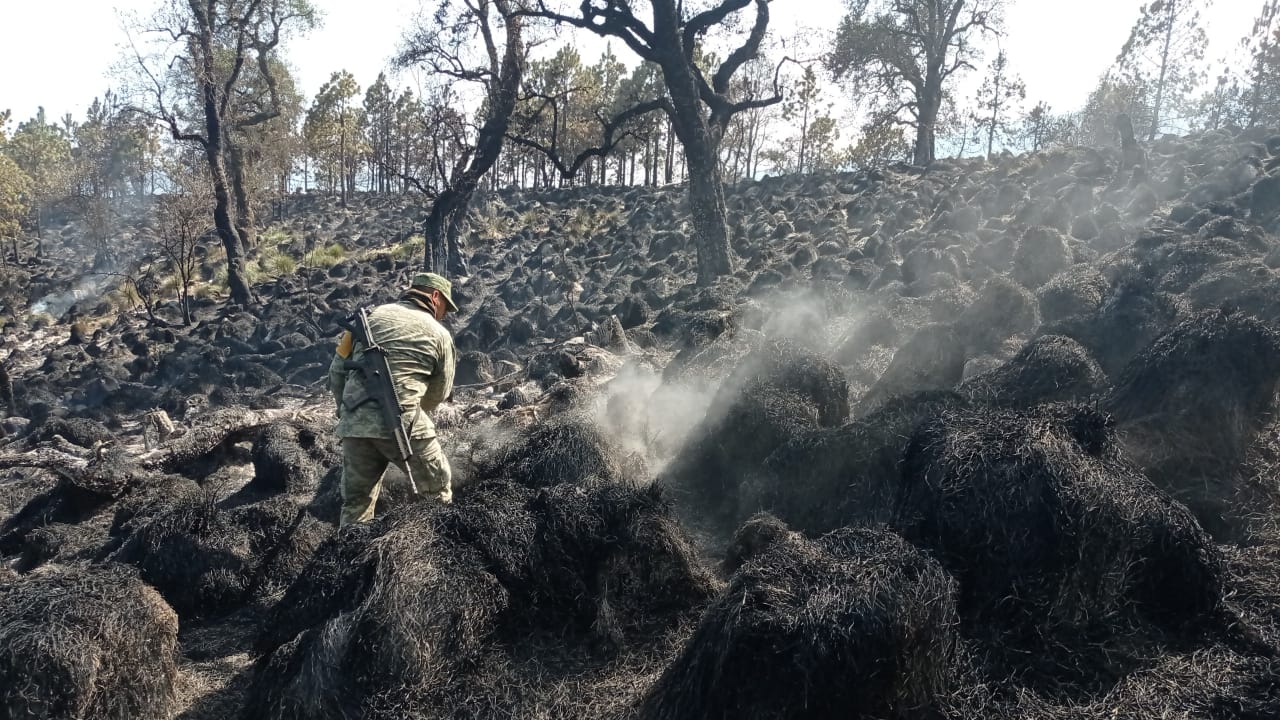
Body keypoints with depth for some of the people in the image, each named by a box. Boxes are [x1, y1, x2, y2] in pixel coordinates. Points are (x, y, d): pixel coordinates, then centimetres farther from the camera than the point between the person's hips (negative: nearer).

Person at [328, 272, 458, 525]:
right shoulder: (439, 333, 8)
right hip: (401, 423, -4)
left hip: (353, 424, 5)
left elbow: (336, 371, 14)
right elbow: (439, 393, 16)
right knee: (438, 493, 14)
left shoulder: (372, 315, 16)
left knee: (356, 504, 16)